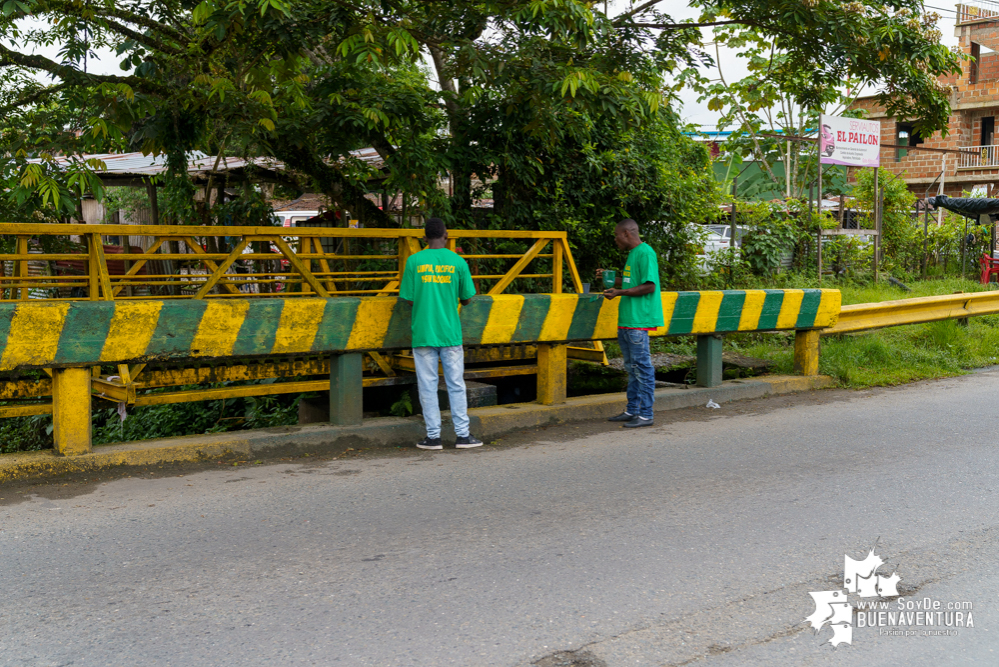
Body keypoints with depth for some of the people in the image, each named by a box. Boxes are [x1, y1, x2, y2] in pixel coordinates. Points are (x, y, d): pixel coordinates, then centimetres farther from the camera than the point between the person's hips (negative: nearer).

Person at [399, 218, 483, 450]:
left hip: (423, 333, -1)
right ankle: (462, 435, 9)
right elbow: (466, 299, 4)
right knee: (456, 384, 8)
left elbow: (408, 299, -1)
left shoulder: (414, 261, -3)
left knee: (428, 386, 5)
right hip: (450, 333, 1)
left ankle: (433, 436, 7)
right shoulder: (457, 262, -1)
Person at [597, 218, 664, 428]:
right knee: (632, 367, 15)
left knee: (642, 367, -6)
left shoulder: (645, 253, -12)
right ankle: (632, 410, 22)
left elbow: (649, 286, -18)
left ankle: (645, 414, -2)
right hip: (626, 320, 10)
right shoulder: (632, 254, 19)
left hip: (639, 320, -10)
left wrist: (620, 292, -18)